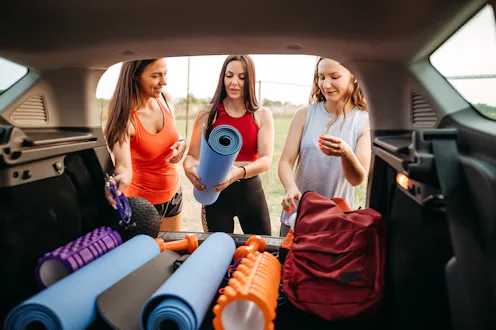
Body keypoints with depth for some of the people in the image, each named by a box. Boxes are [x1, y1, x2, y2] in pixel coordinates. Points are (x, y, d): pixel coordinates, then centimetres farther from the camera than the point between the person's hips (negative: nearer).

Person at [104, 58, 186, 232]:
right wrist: (119, 180, -56)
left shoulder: (166, 99, -8)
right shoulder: (124, 117, -24)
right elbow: (124, 166, -33)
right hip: (142, 200, -5)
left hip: (173, 193, 6)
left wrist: (181, 142, -13)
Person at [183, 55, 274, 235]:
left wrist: (240, 172, -30)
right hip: (215, 191, -1)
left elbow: (266, 160, -11)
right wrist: (189, 166, -27)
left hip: (251, 190, 1)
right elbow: (193, 155, -2)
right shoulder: (207, 113, -1)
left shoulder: (262, 114, 0)